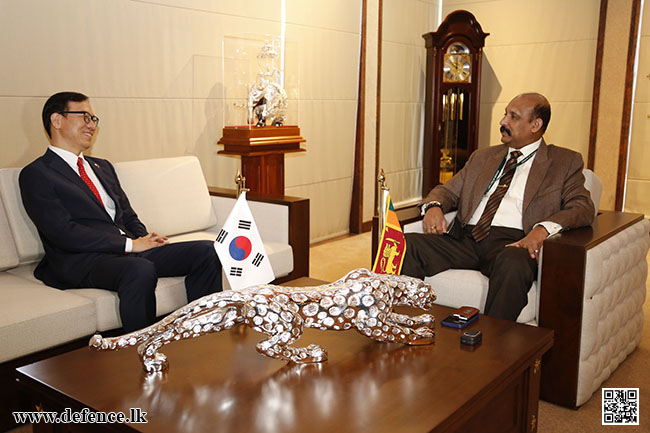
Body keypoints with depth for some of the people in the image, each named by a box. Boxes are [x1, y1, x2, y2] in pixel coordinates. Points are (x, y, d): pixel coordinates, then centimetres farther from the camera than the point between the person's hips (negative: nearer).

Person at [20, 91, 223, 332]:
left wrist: (145, 239, 1)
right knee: (140, 270, -39)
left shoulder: (102, 167, 26)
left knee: (205, 251, -10)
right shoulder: (36, 175, 0)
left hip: (130, 250, 8)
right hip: (82, 260, -7)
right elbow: (64, 233, -12)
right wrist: (130, 244, -14)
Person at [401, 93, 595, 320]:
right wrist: (434, 206, -1)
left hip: (511, 244, -4)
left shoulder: (564, 162, 13)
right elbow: (449, 189, 25)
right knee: (408, 244, -21)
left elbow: (583, 207, 0)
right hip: (465, 239, 4)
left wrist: (543, 228, -20)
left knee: (513, 264, -40)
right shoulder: (482, 157, 26)